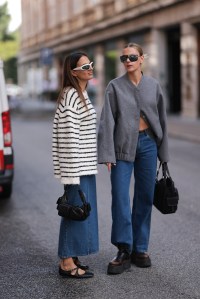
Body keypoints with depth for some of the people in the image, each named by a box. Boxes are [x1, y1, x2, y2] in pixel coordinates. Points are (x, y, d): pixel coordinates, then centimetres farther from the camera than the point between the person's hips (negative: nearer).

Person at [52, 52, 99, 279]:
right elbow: (69, 135, -21)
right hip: (77, 164, -10)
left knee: (79, 209, 14)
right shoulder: (70, 96, -16)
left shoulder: (80, 94, 15)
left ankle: (68, 258, 23)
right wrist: (73, 170, -22)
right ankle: (67, 263, 4)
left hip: (84, 164, 10)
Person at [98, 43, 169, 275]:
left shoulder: (153, 86, 7)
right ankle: (124, 251, 1)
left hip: (147, 144, 3)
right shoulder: (115, 86, -1)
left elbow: (161, 118, 11)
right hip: (123, 145, -2)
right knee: (120, 198, -8)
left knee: (145, 197, 6)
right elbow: (107, 121, -5)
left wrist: (163, 152, 9)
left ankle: (140, 249, 18)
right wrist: (107, 154, -12)